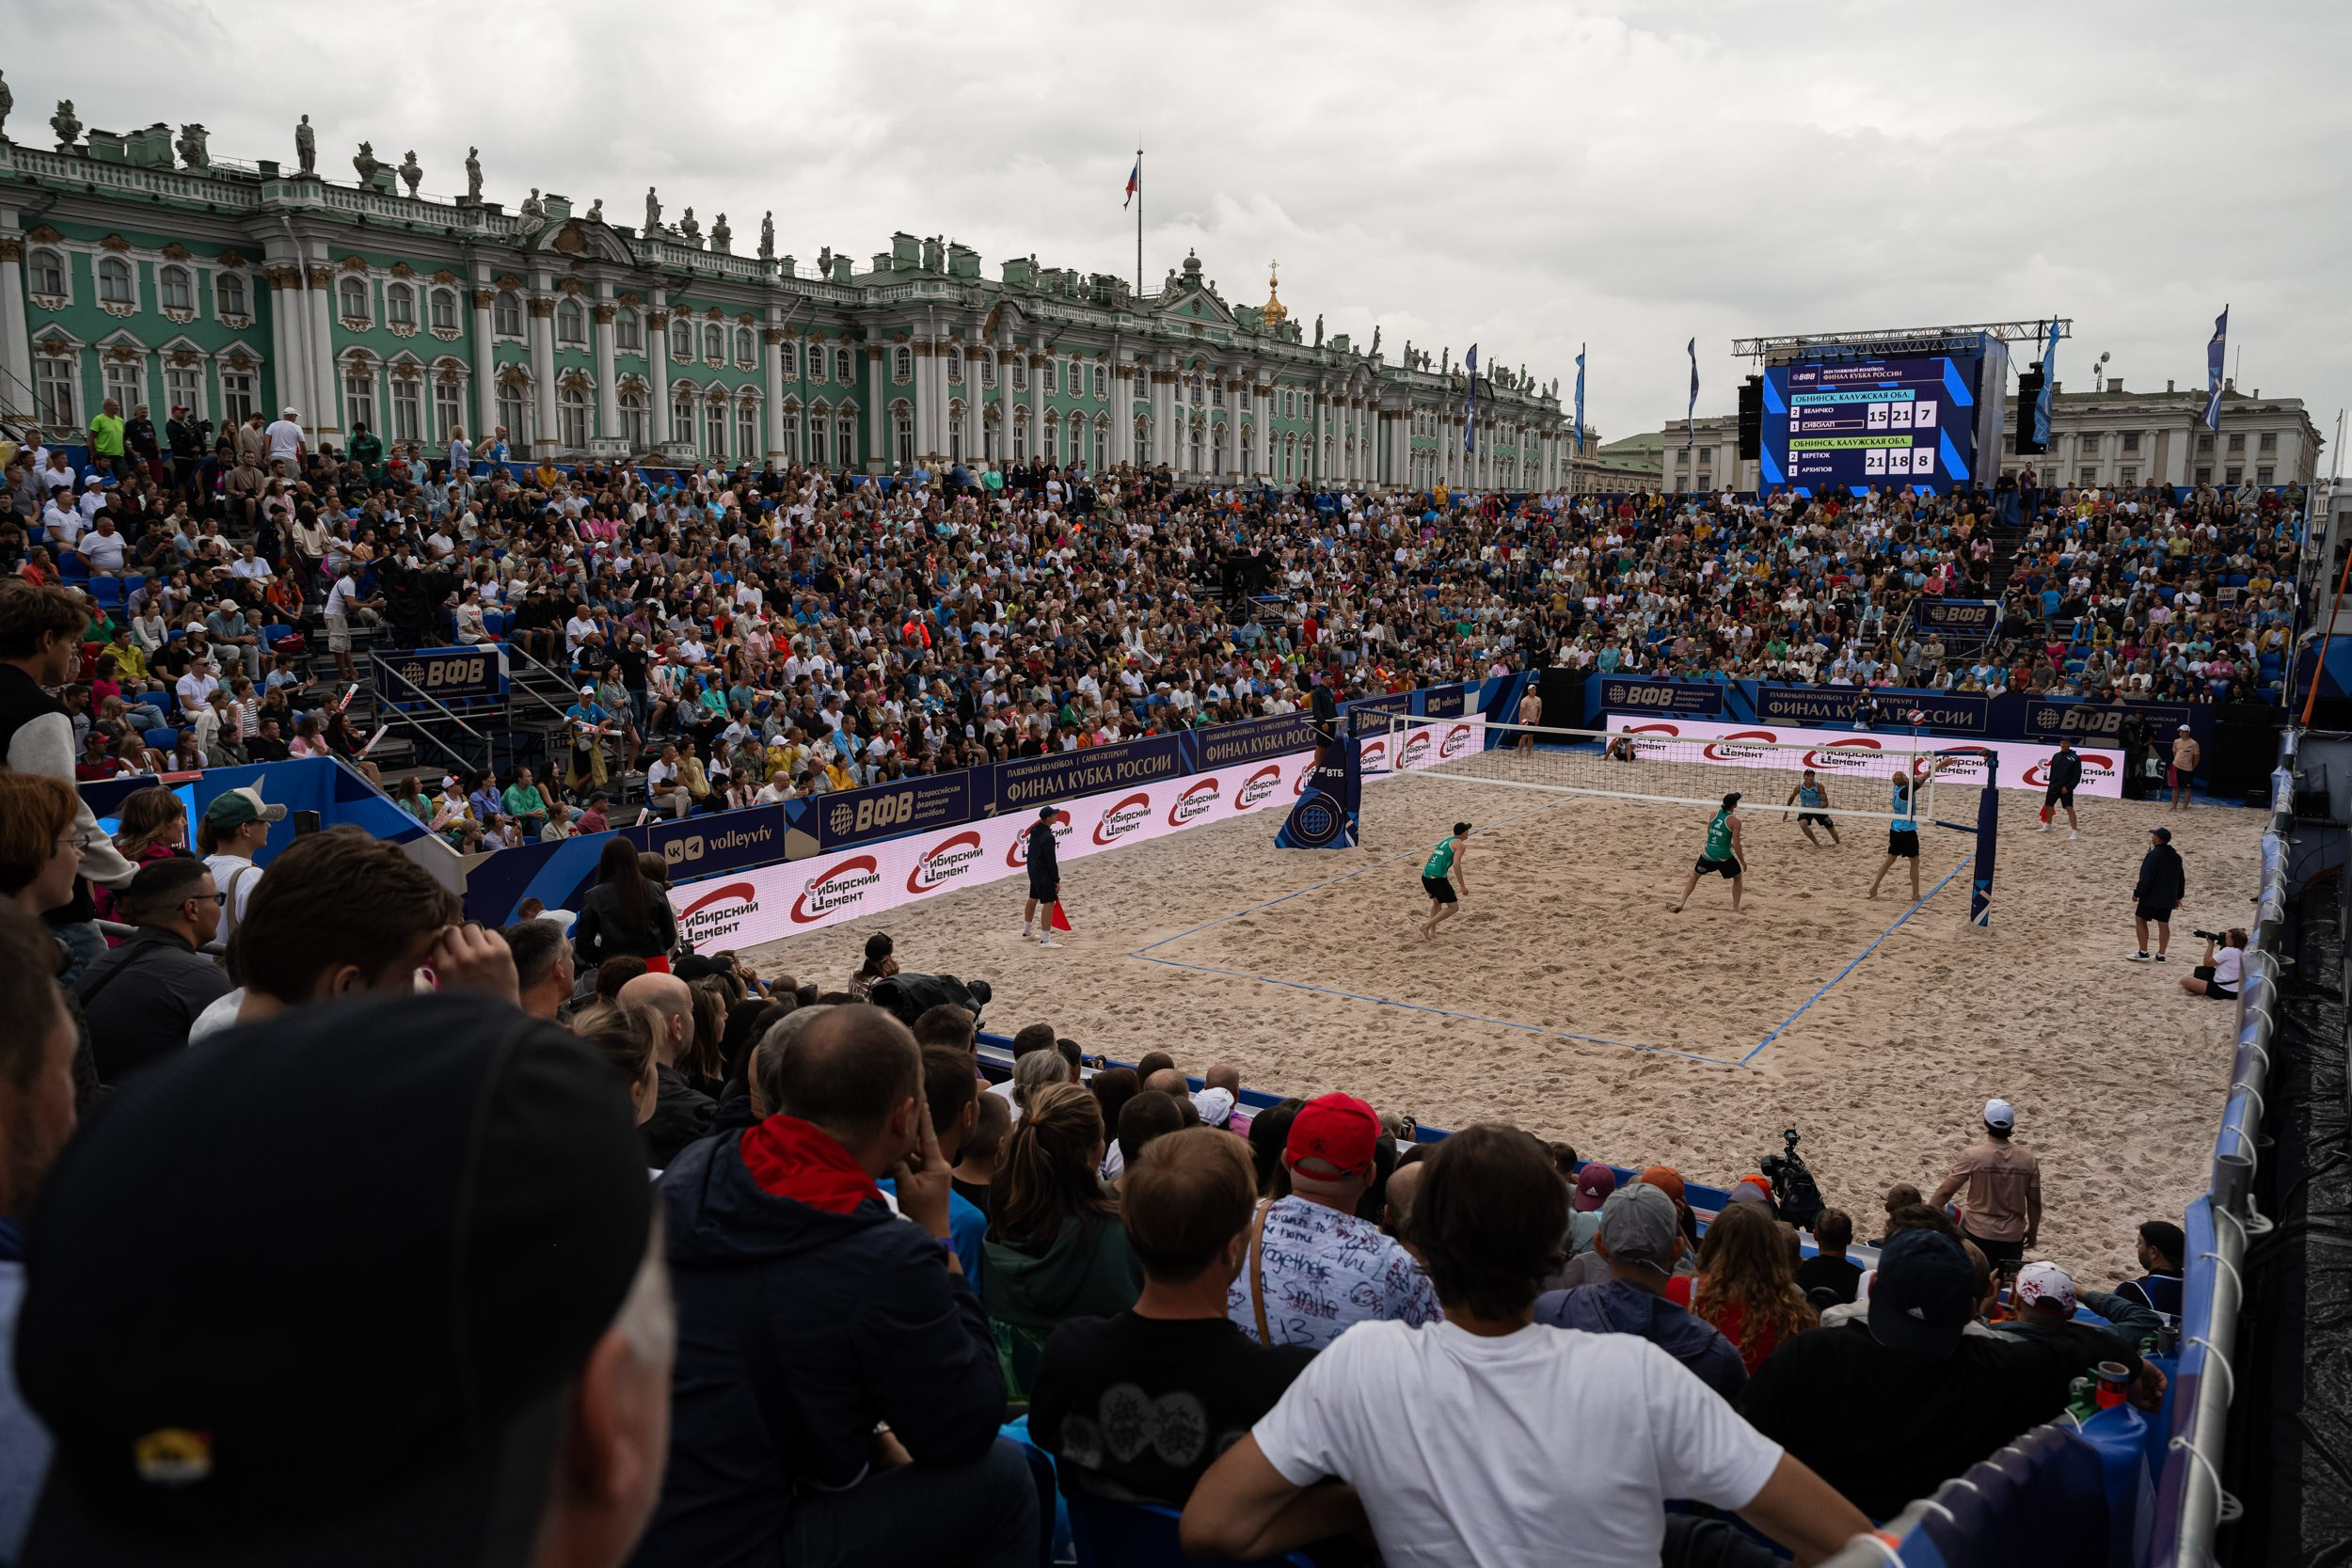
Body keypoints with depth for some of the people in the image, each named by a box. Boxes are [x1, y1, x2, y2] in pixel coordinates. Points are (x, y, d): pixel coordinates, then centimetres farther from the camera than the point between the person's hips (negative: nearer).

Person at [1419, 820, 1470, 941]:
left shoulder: (1445, 840, 23)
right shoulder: (1460, 845, -1)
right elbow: (1456, 864, -16)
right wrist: (1463, 886, -15)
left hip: (1425, 876, 8)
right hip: (1438, 878, -8)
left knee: (1437, 902, 29)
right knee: (1453, 907, 0)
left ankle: (1433, 931, 24)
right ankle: (1427, 926, -9)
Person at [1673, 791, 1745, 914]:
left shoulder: (1714, 815, 0)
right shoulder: (1735, 821, -14)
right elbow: (1736, 845, -14)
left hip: (1708, 854, 3)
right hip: (1724, 857, -3)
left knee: (1694, 877, 23)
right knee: (1738, 878, 24)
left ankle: (1681, 903, 11)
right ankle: (1735, 908, 22)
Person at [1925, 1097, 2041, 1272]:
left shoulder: (1972, 1155, -16)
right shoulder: (2027, 1159, -7)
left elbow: (1945, 1191, -13)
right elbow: (2034, 1202, 1)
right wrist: (2033, 1231, 17)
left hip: (1977, 1233, -2)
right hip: (2012, 1236, 3)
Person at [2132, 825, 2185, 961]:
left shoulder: (2154, 854, -18)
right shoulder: (2176, 856, 9)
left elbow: (2146, 877, -20)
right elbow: (2181, 878, 16)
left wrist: (2137, 893, -13)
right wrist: (2178, 897, 23)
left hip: (2152, 896, -8)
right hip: (2168, 898, 8)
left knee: (2140, 919, 3)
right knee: (2164, 924, 9)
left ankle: (2143, 953, 1)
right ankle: (2161, 955, 11)